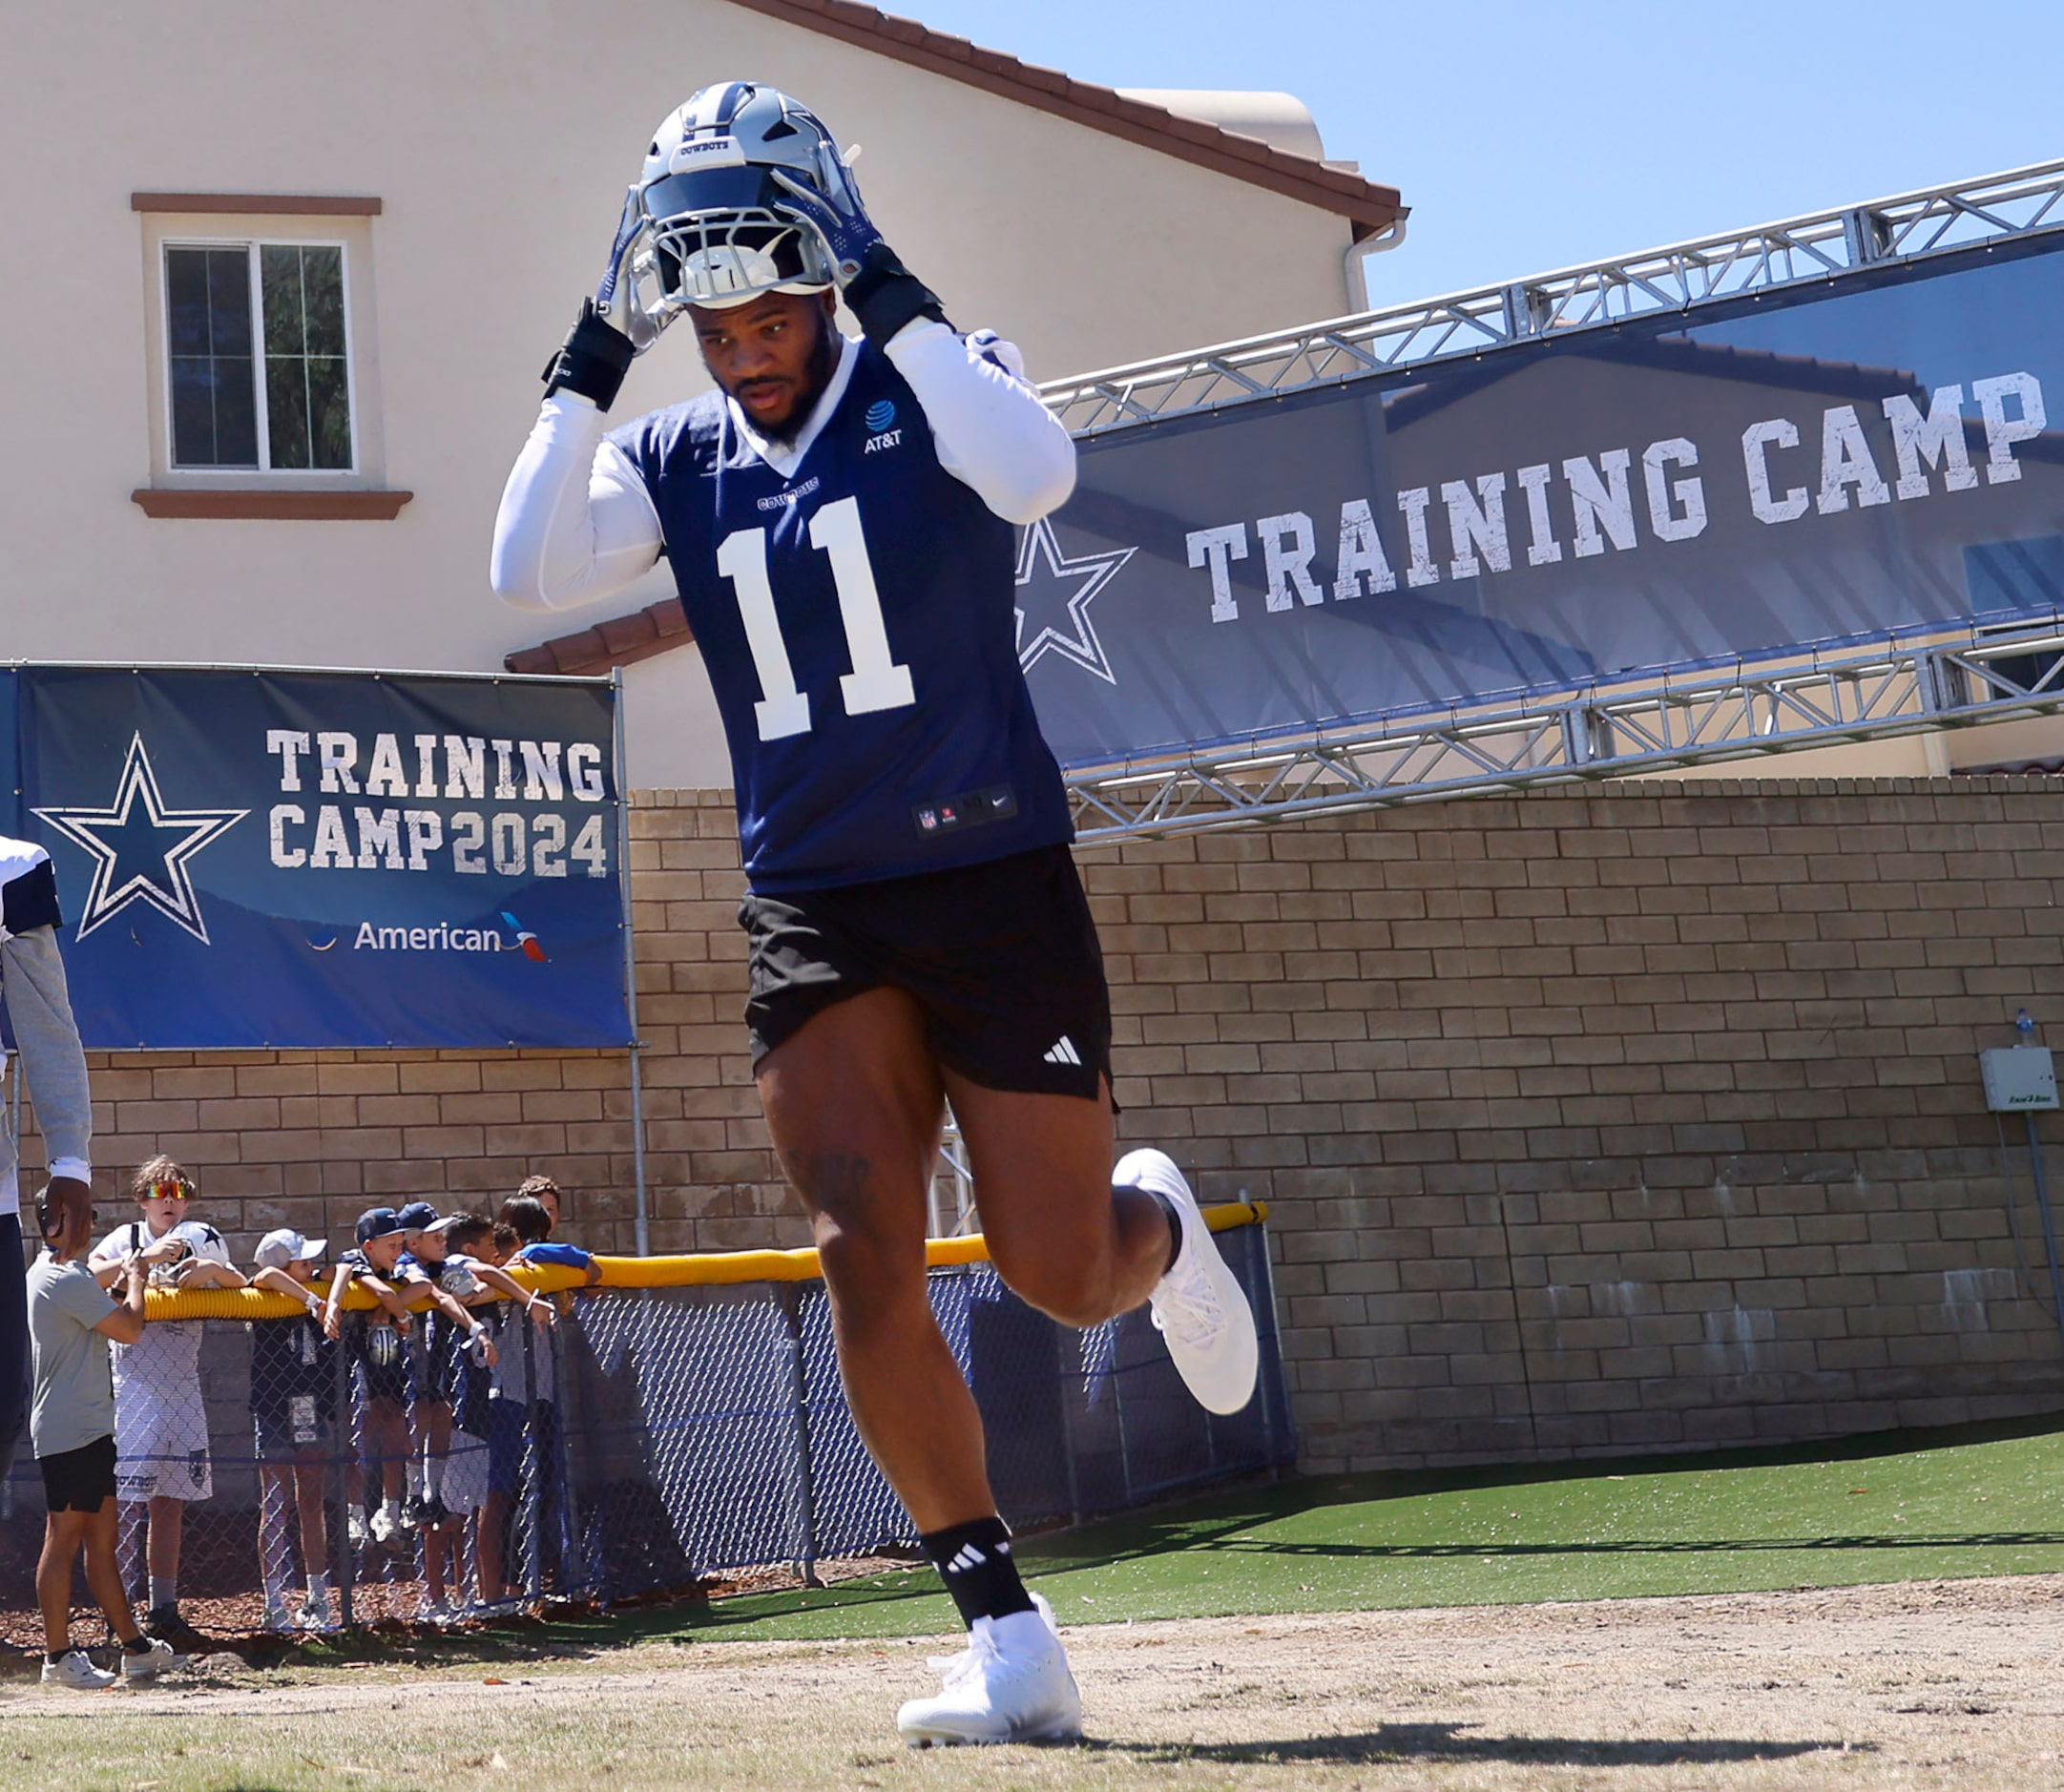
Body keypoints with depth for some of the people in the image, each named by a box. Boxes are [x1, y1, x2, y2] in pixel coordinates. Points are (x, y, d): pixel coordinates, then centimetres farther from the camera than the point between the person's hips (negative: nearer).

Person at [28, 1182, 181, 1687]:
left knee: (102, 1540, 13)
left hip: (86, 1430, 11)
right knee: (64, 1540, -6)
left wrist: (123, 1281, 20)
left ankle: (135, 1647, 18)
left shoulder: (43, 1275, 17)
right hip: (72, 1432, -11)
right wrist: (135, 1282, -1)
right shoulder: (67, 1277, -17)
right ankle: (58, 1657, -2)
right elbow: (129, 1328, -17)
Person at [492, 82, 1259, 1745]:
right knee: (864, 1253, -13)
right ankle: (1009, 1638, -5)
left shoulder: (931, 386, 0)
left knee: (1060, 1271, -3)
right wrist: (593, 362, -9)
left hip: (997, 885, -3)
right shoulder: (677, 460, 9)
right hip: (812, 914, 3)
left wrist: (892, 300, -18)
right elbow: (531, 571, -8)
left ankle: (1159, 1228, 36)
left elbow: (1033, 474, -24)